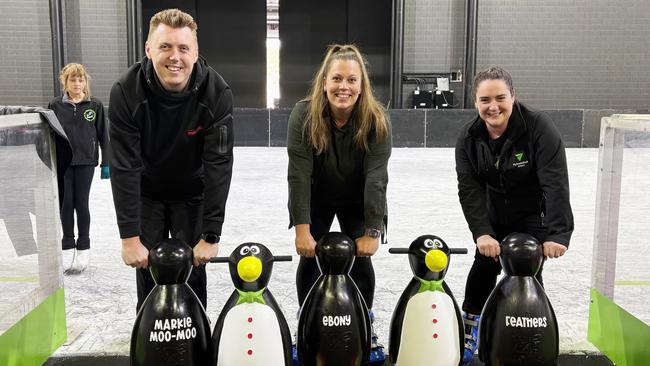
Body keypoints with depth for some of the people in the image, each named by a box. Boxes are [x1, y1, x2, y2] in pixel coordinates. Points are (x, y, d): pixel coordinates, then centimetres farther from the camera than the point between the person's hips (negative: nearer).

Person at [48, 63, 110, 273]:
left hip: (86, 162, -1)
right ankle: (68, 246, 17)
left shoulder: (95, 106, 0)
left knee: (81, 203, 3)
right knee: (66, 203, 5)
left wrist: (106, 163, 1)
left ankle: (83, 248, 15)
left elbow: (103, 136, 3)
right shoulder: (56, 106, 2)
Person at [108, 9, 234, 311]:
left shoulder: (217, 92, -25)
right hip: (146, 192, 0)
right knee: (148, 273, 3)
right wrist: (129, 236, -25)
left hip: (192, 193, 0)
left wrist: (211, 236, -25)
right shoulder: (126, 91, -24)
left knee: (192, 271, 2)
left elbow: (219, 165, -24)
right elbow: (124, 166, -23)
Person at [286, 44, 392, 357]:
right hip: (315, 199, 0)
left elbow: (376, 178, -27)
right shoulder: (304, 115, -24)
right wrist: (302, 230, -31)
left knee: (361, 261, -3)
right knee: (311, 259, -3)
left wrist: (372, 231, -29)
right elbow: (299, 175, -28)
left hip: (358, 202, 0)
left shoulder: (377, 121, -24)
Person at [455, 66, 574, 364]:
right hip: (492, 218, 4)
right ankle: (468, 333, 24)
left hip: (532, 217, -3)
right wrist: (481, 232, -29)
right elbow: (469, 189, -17)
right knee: (483, 269, 6)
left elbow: (556, 184, -28)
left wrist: (558, 233, -35)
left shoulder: (539, 127, -23)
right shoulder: (469, 137, -11)